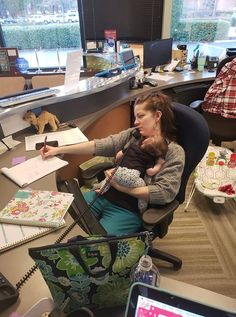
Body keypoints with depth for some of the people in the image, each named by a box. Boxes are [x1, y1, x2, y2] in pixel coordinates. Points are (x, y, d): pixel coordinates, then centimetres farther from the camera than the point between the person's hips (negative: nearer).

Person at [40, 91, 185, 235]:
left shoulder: (174, 152, -7)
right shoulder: (132, 134, 7)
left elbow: (165, 192, -16)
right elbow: (100, 145, 2)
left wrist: (122, 186, -20)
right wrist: (59, 150, -3)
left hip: (129, 210, -4)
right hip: (104, 194, 5)